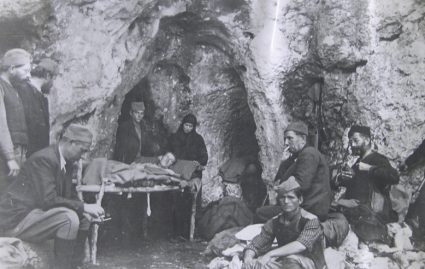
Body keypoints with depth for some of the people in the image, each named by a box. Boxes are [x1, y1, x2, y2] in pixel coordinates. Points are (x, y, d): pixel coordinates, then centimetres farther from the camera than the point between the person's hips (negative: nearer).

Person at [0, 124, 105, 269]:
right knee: (69, 218, -27)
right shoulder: (43, 159, -22)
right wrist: (83, 207, -25)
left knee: (84, 217, 5)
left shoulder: (66, 161, 7)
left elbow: (70, 196, 12)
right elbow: (48, 200, -29)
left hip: (36, 212, 10)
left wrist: (87, 211, -7)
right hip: (17, 219, -10)